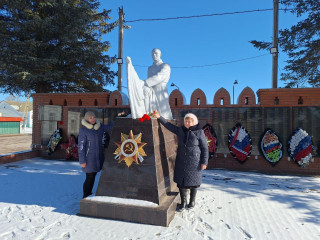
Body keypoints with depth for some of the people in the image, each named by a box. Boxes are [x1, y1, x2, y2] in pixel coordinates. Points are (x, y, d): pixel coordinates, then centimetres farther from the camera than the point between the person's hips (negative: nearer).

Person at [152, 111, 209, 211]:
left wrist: (204, 162, -9)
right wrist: (159, 117, -13)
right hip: (181, 161, 4)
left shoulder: (199, 132, -9)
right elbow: (169, 125, -2)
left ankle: (192, 200, 33)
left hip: (194, 161, -4)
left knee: (193, 181, 10)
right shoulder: (180, 130, 2)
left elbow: (205, 148, -7)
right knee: (181, 181, 7)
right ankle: (183, 202, 24)